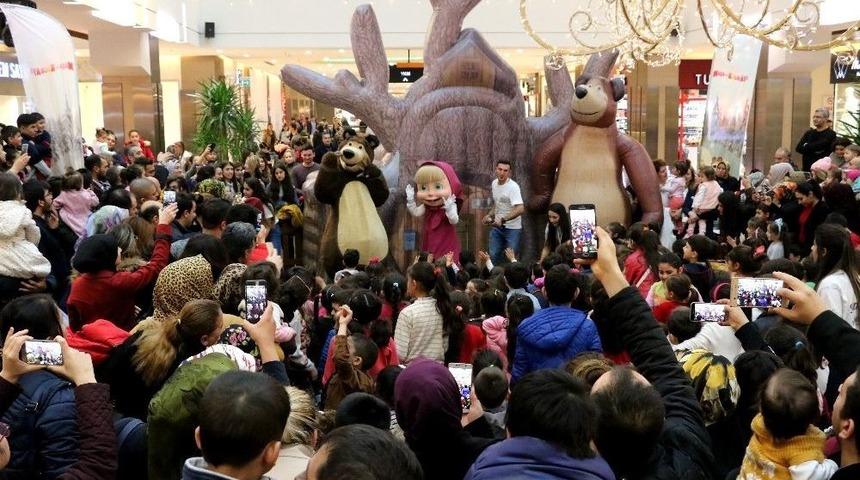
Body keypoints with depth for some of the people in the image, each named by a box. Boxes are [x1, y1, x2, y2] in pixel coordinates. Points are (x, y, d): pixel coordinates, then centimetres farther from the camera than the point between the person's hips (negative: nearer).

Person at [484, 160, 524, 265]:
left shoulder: (513, 187, -19)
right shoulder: (494, 183, 6)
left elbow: (520, 209, -31)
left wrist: (503, 220, -36)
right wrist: (490, 215, 7)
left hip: (512, 228, -7)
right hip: (497, 226, 7)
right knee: (493, 255, 8)